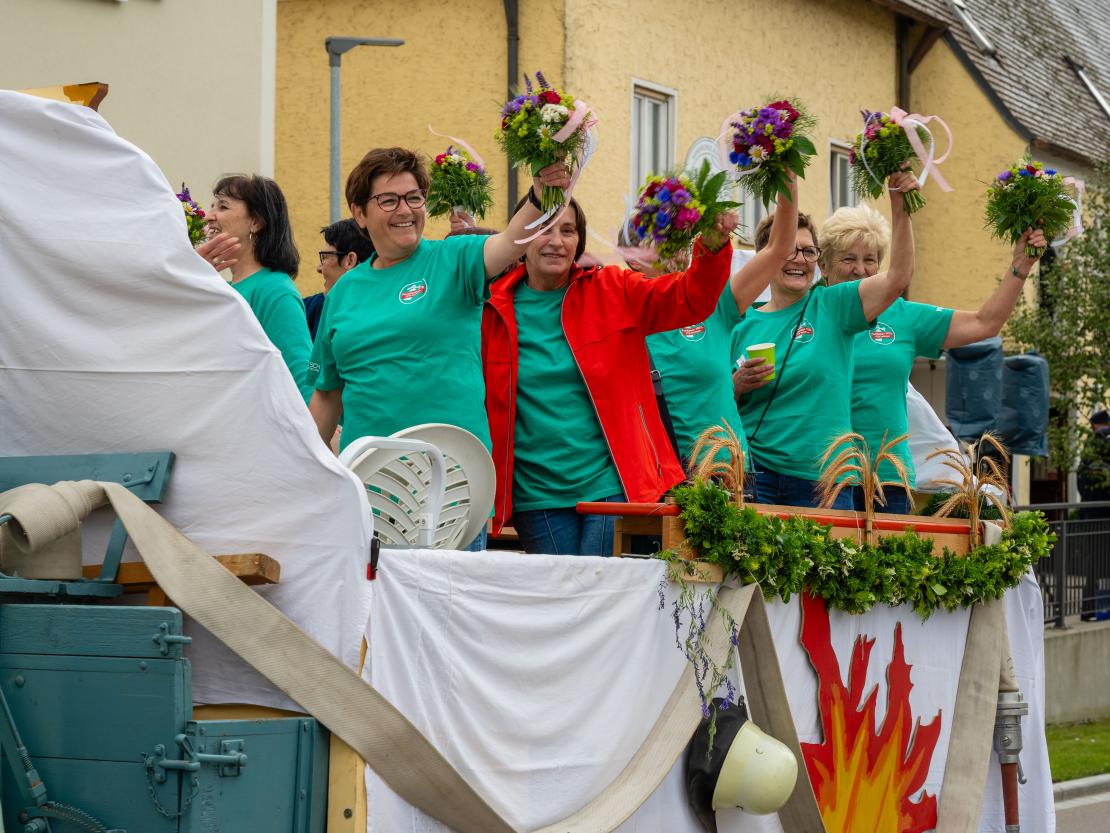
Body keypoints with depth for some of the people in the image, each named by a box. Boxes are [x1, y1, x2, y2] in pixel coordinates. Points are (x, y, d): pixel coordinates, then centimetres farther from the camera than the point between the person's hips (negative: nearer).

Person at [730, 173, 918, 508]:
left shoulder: (830, 306, 6)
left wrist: (900, 208, -15)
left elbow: (898, 277, -7)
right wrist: (737, 386, -8)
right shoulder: (744, 325, 9)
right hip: (755, 477, 0)